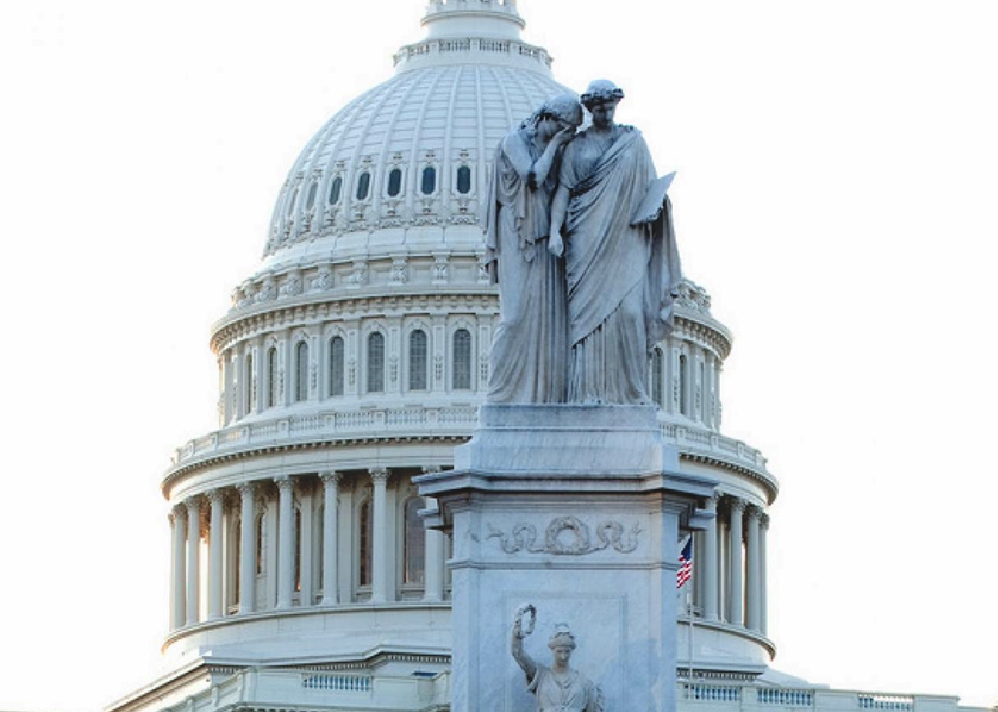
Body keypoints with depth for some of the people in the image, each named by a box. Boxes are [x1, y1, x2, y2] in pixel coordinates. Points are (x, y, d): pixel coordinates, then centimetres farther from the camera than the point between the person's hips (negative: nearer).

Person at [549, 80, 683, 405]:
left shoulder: (633, 140, 13)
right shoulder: (576, 146, 10)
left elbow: (649, 183, 15)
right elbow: (563, 189, 3)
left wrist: (655, 203, -7)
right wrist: (555, 230, -10)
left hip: (625, 235, 0)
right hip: (587, 239, 0)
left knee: (628, 308, -11)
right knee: (588, 310, -8)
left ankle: (629, 389, -6)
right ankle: (592, 390, -10)